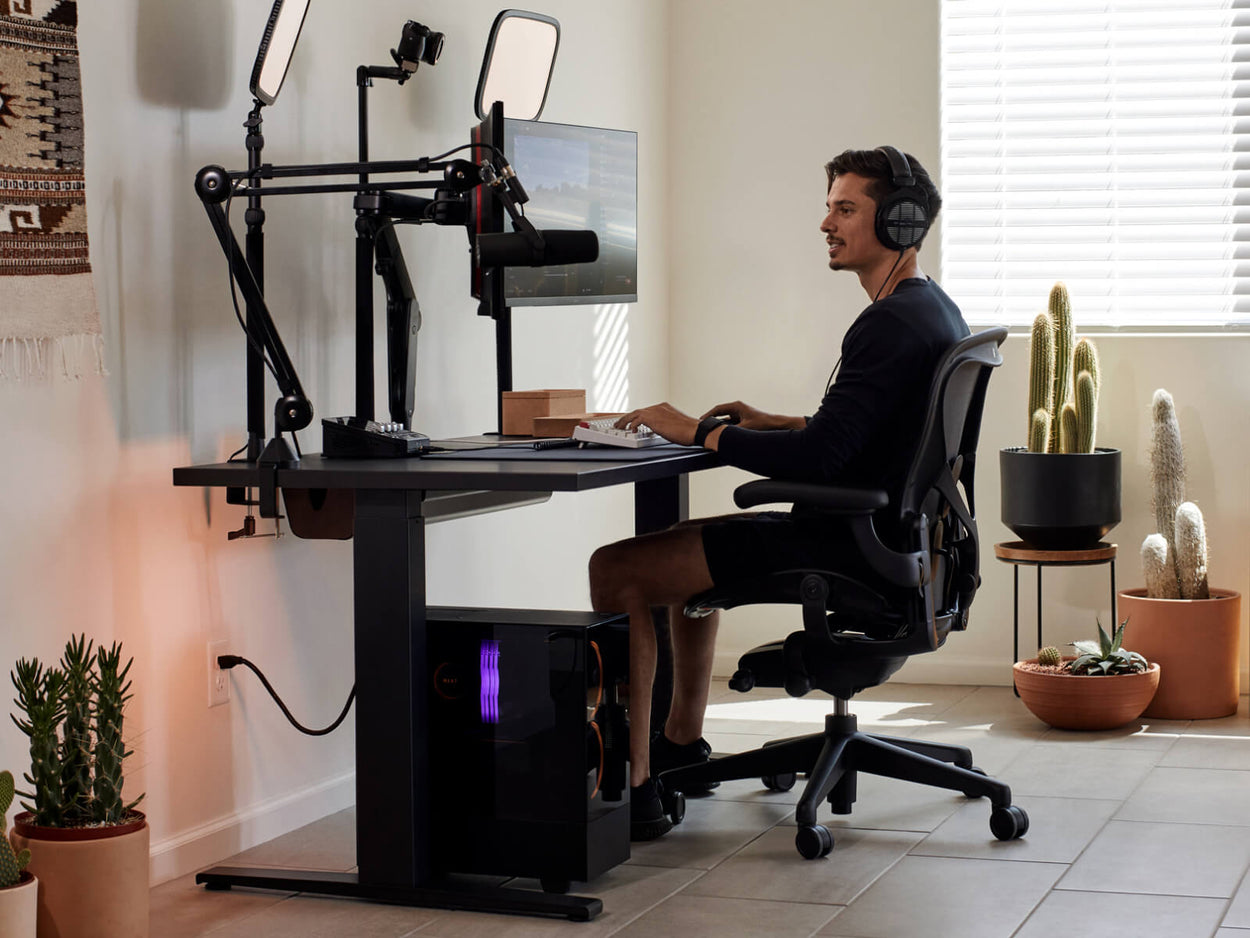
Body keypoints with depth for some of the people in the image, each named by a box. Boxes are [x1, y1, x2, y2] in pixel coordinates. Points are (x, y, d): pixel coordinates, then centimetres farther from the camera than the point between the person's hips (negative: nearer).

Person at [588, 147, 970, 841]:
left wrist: (698, 431, -18)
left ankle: (632, 788, -12)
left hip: (843, 547, -11)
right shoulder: (936, 311, 12)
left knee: (616, 571, -13)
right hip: (876, 533, 11)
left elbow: (817, 458, -28)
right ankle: (684, 740, 39)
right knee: (686, 541, 30)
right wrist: (775, 424, 14)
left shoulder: (893, 326, -21)